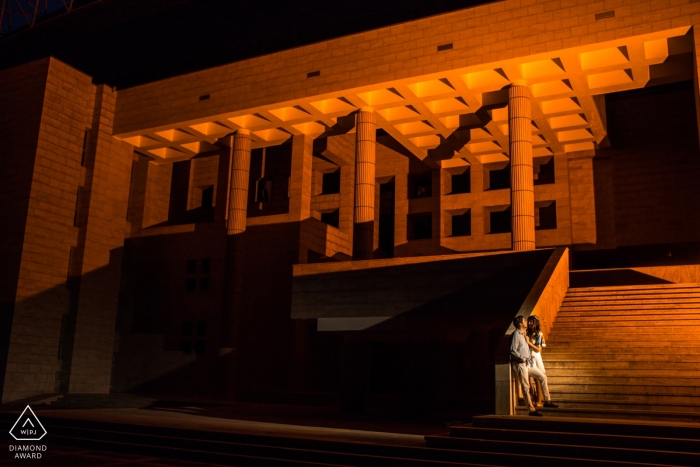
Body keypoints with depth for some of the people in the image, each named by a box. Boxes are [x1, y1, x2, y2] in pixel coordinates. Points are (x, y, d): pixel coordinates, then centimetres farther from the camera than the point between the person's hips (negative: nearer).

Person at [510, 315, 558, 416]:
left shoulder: (523, 335, 16)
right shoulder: (516, 335, -12)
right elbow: (513, 351, -18)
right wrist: (523, 358, -15)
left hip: (526, 363, 9)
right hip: (519, 364, -9)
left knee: (542, 377, 8)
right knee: (526, 387, -6)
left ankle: (547, 401, 13)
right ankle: (532, 410, -2)